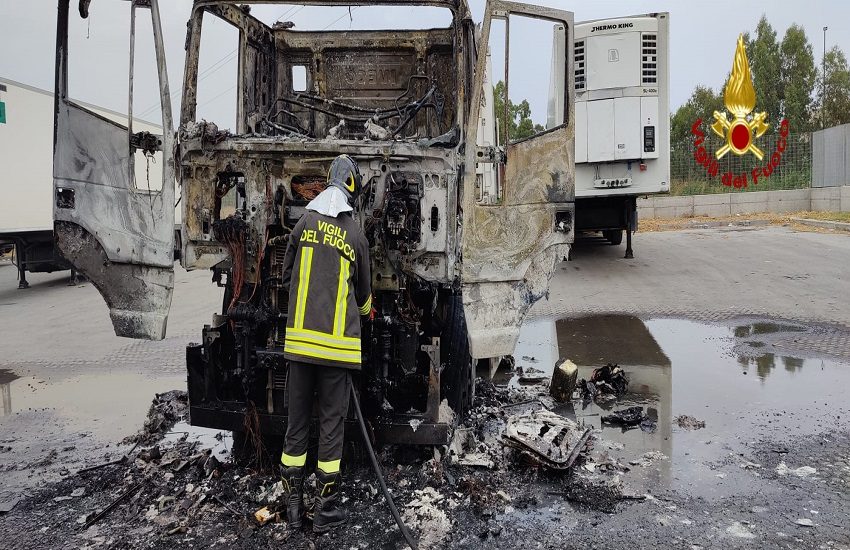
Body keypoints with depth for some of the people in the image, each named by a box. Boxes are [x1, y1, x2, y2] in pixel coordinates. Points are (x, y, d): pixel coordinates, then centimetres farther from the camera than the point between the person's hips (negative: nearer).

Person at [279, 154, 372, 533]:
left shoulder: (304, 223, 4)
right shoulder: (357, 235, 3)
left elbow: (288, 277, 13)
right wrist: (363, 309, 38)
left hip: (300, 338, 2)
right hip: (338, 343, -2)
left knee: (297, 420, 11)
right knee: (331, 423, 5)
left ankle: (293, 505, 20)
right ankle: (325, 508, 13)